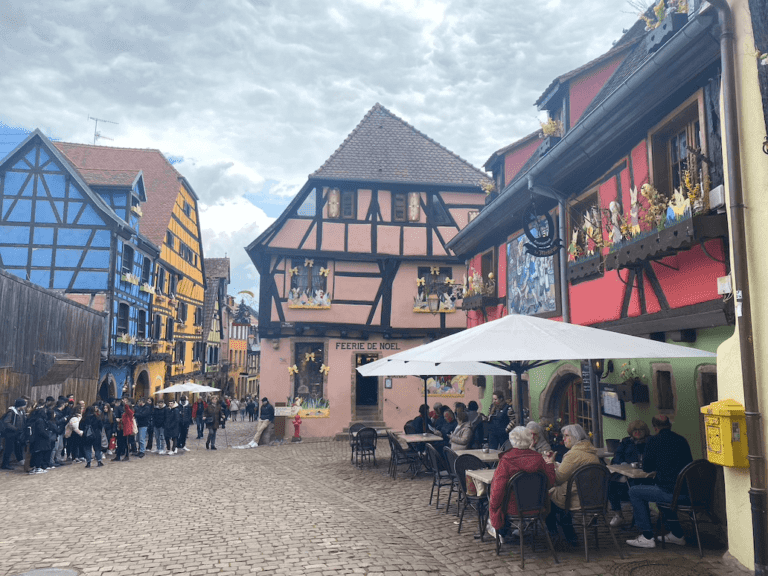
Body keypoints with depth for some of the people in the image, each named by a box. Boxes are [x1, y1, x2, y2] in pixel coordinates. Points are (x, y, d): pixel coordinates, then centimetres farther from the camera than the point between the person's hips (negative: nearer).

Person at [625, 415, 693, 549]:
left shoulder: (653, 441, -5)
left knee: (634, 492, 10)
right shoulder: (682, 440, 11)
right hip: (688, 493, 7)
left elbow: (646, 468, 2)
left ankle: (647, 537, 8)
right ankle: (677, 534, 38)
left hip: (672, 492, -7)